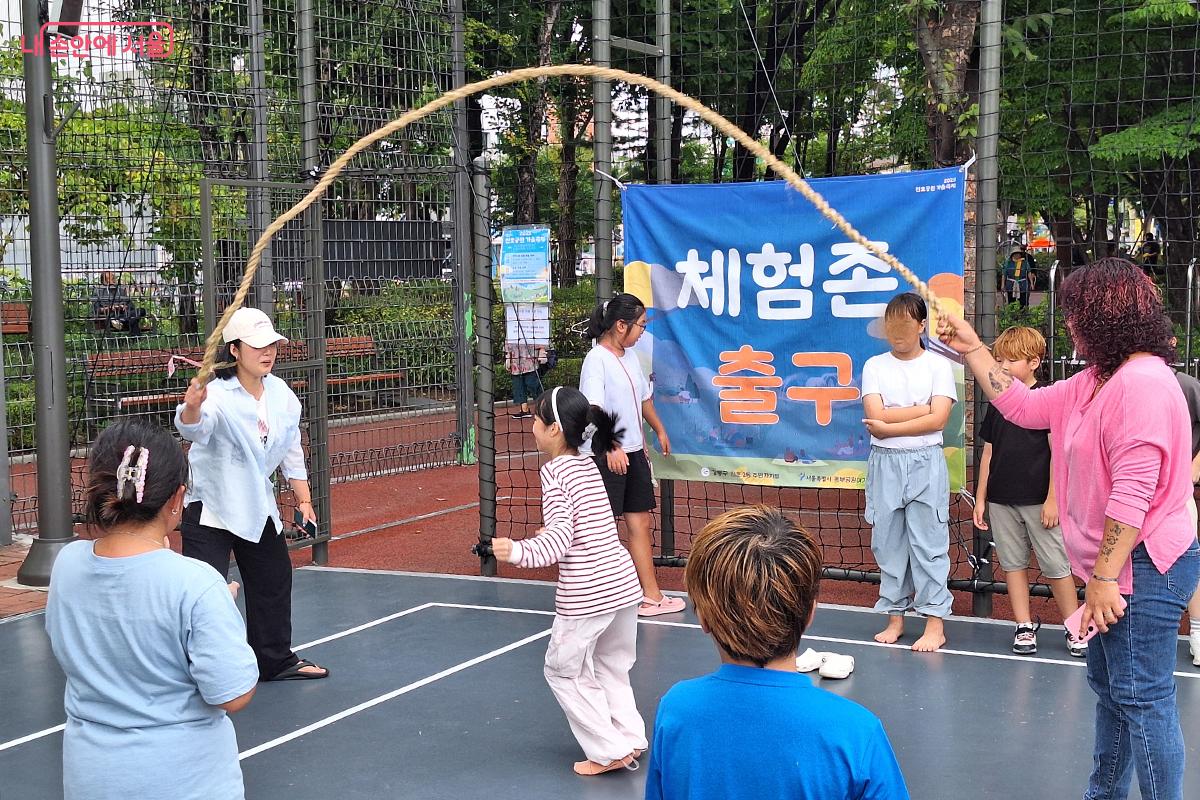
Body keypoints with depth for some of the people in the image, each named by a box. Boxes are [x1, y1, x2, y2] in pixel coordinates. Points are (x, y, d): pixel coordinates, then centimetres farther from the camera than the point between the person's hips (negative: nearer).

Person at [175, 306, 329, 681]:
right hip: (209, 510, -7)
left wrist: (304, 500, 12)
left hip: (258, 508, 8)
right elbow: (194, 428, -46)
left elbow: (291, 451, 11)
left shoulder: (282, 394, -2)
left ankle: (276, 660, 39)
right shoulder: (218, 395, -24)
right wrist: (192, 408, -68)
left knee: (274, 582, 20)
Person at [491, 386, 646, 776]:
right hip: (623, 583, 8)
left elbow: (560, 535, -20)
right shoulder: (588, 466, 13)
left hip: (586, 594, -8)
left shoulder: (555, 471, -11)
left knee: (563, 670, 8)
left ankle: (610, 750, 8)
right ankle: (630, 740, 19)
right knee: (612, 669, 22)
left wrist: (520, 552, -33)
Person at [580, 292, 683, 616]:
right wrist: (611, 447, -38)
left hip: (633, 453, 9)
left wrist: (659, 430, 40)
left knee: (640, 522, 10)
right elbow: (593, 408, -27)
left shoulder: (630, 356, 12)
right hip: (605, 457, -9)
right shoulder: (597, 359, -15)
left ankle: (651, 595, 16)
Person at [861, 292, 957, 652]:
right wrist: (922, 409, -8)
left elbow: (938, 420, -10)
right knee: (888, 543, 7)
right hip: (884, 462, 3)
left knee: (928, 542, -2)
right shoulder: (875, 366, 6)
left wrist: (889, 426, -11)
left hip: (925, 462, -2)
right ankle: (895, 618, 16)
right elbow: (875, 415, -7)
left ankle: (935, 624, 2)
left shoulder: (938, 365, 1)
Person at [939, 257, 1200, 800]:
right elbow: (1022, 407, 17)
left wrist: (1105, 577, -24)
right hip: (1113, 569, 11)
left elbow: (1132, 494, -25)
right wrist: (972, 349, 13)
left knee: (1142, 699, -6)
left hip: (1144, 568, -11)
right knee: (1109, 685, 20)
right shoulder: (1096, 382, 11)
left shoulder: (1142, 383, -22)